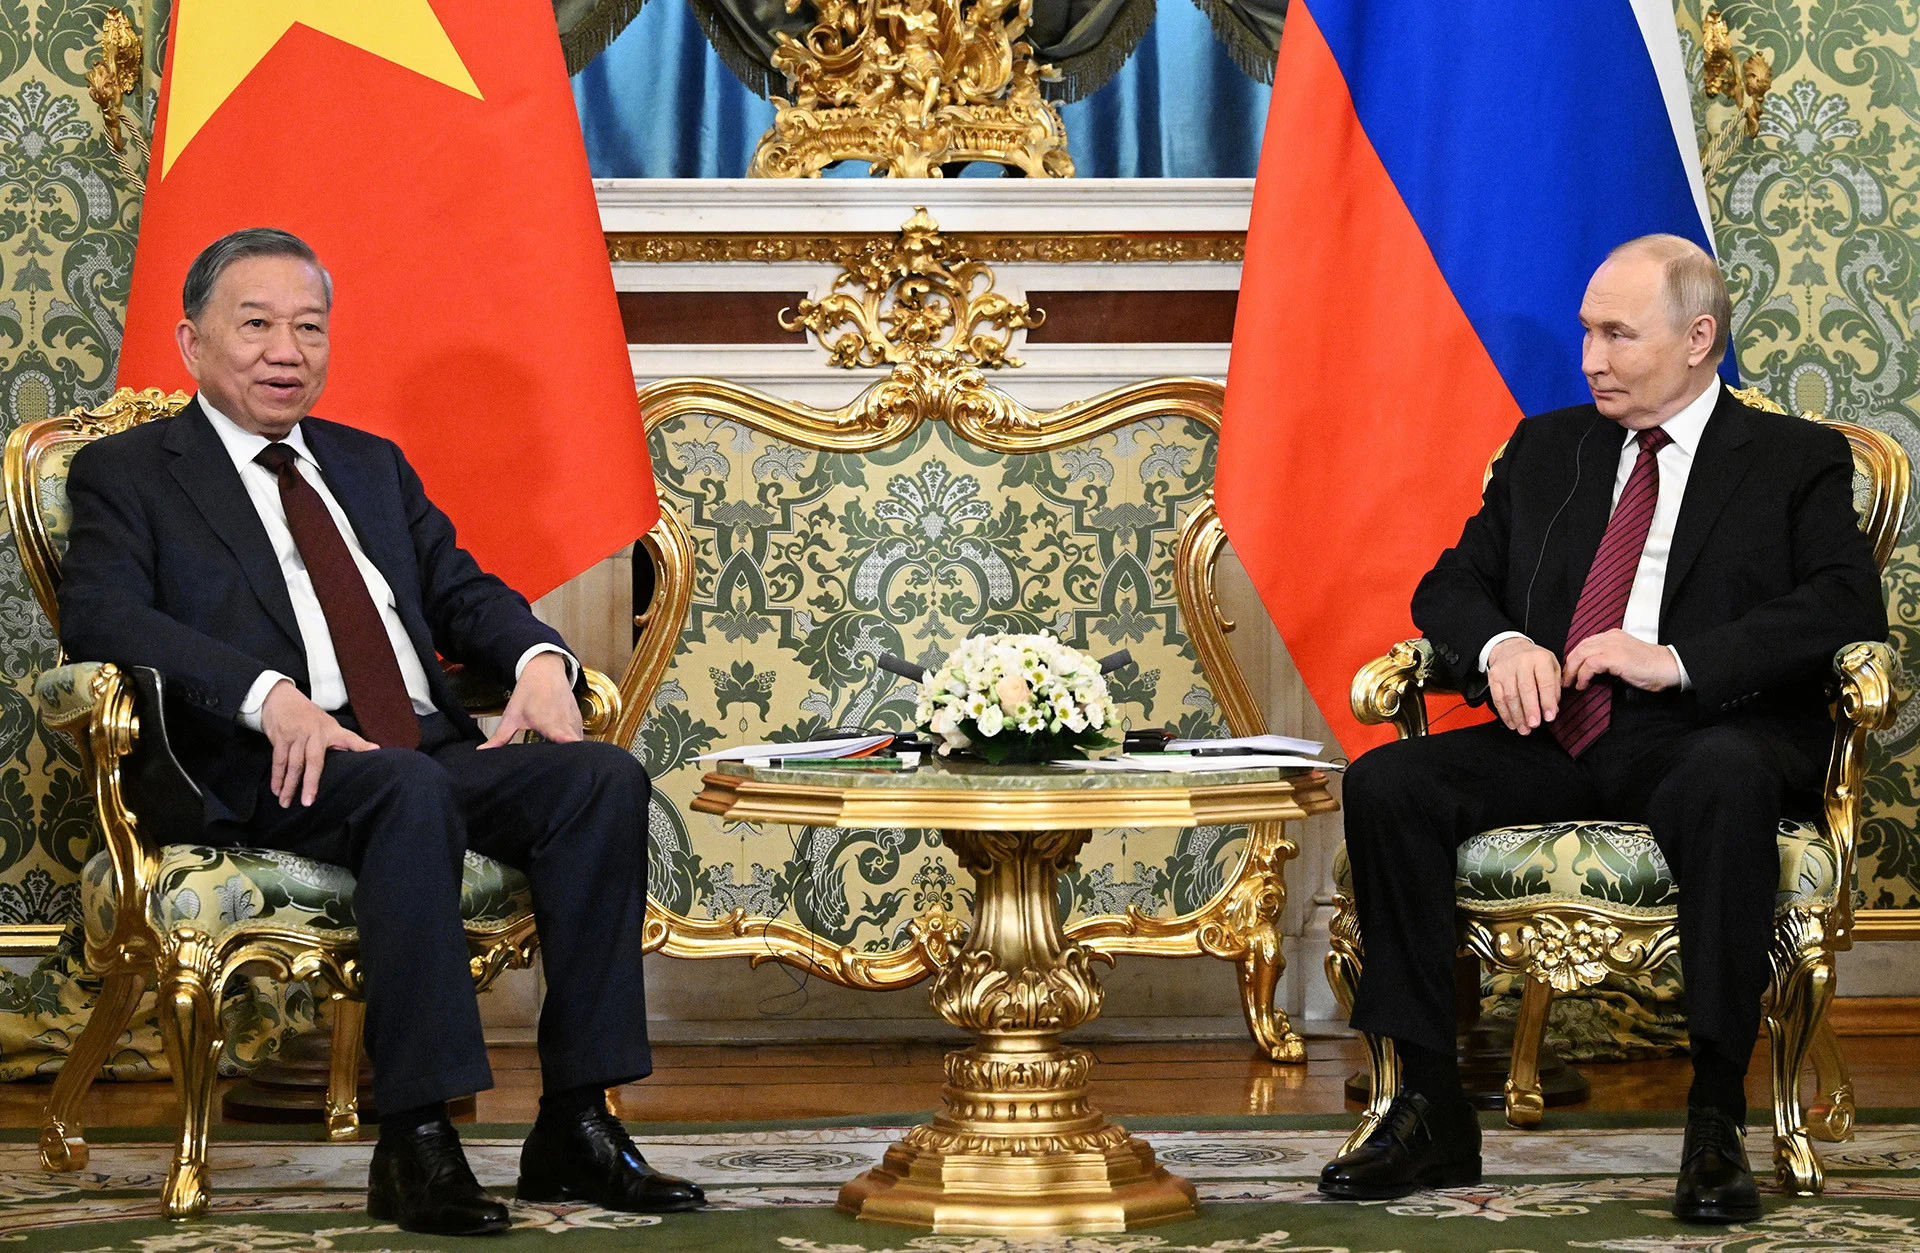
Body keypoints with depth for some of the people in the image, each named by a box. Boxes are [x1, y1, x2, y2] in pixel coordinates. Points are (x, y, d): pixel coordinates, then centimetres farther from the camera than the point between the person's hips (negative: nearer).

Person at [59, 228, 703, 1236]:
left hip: (435, 749, 6)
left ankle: (576, 1125, -22)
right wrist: (269, 695, -22)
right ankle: (414, 1142, -36)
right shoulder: (127, 473, 9)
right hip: (280, 774, -6)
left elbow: (459, 587, 23)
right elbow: (100, 617, -8)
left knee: (605, 777, -21)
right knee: (413, 793, -37)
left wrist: (538, 658, -2)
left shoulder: (371, 465, 29)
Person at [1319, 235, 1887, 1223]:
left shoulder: (1795, 462, 9)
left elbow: (1847, 604, -6)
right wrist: (1500, 645, -6)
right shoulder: (1545, 449, 23)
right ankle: (1432, 1112, -19)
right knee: (1384, 785, -22)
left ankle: (1716, 1118, -35)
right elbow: (1449, 585, 19)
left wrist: (1679, 660, -18)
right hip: (1554, 737, 4)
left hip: (1702, 737, -4)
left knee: (1725, 779, -40)